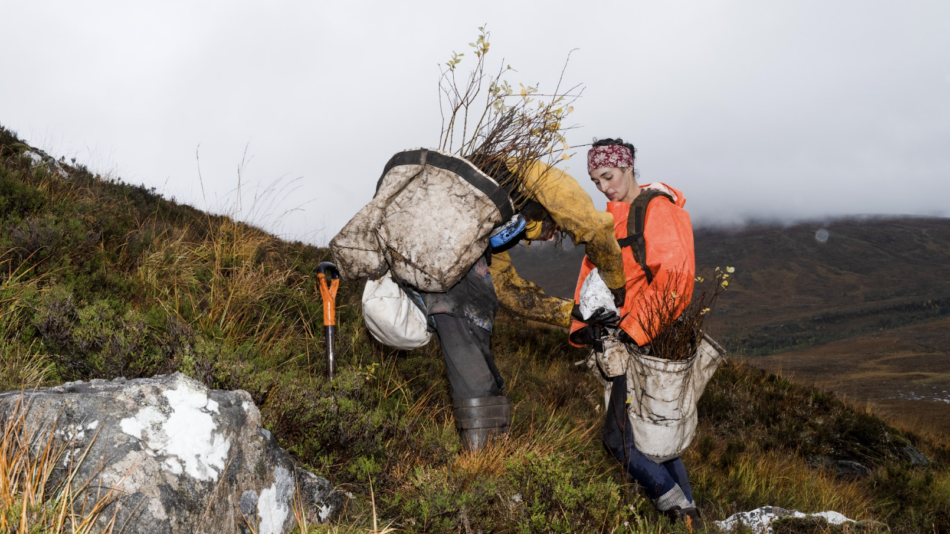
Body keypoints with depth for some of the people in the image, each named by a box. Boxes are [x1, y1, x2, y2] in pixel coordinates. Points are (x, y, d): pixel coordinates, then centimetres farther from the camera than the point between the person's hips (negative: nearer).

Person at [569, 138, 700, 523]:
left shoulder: (658, 210, -10)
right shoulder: (610, 219, 18)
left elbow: (674, 279, -21)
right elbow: (592, 273, 11)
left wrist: (634, 329, -24)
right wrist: (583, 325, -3)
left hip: (650, 343, -9)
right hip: (622, 338, 9)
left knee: (620, 437, -7)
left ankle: (679, 509, 4)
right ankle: (686, 510, 21)